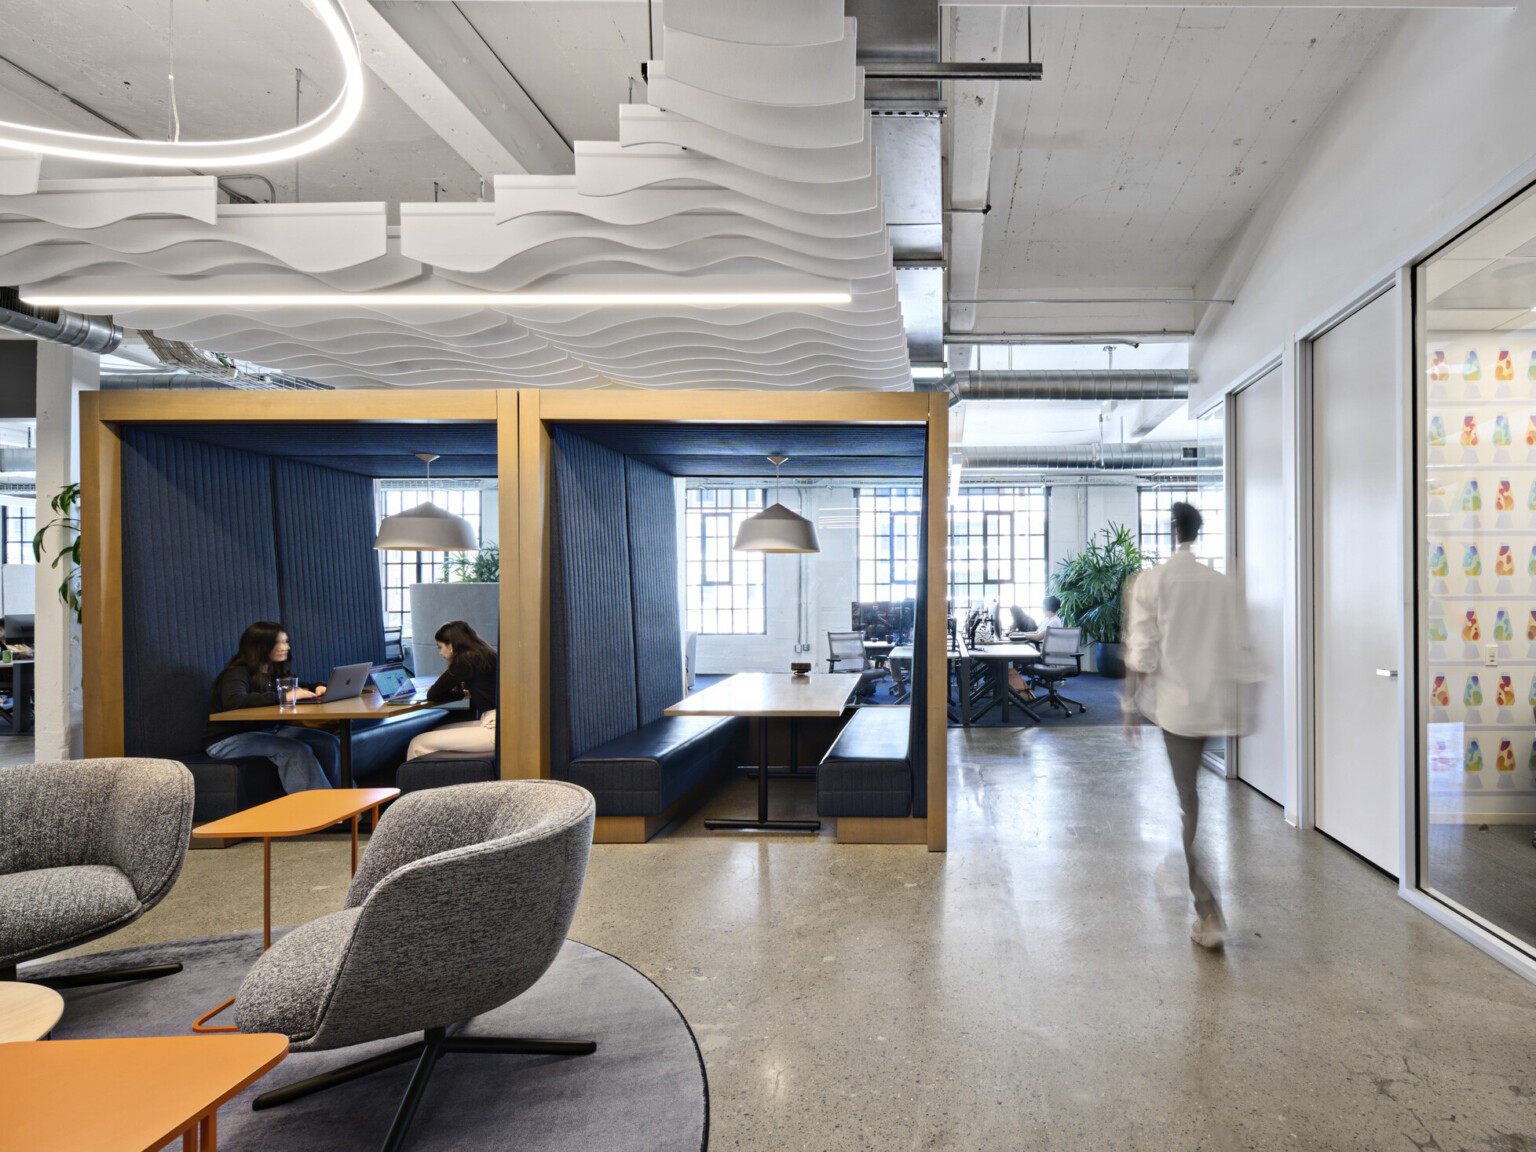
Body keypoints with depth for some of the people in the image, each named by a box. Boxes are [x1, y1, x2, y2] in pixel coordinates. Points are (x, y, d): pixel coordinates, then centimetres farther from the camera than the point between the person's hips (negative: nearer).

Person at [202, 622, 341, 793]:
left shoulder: (275, 671, 9)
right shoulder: (237, 673, -15)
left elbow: (301, 685, 24)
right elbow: (233, 701, -36)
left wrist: (318, 687, -2)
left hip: (268, 730, 8)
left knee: (328, 743, -13)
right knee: (296, 750, -33)